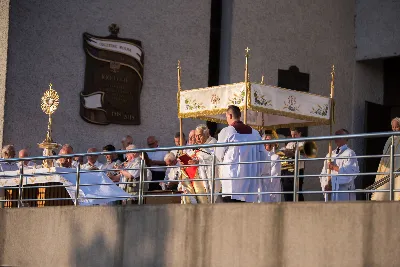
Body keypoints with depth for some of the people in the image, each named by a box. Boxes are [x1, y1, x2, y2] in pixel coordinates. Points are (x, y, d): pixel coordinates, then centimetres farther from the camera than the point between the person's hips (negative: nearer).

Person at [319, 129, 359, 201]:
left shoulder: (349, 153, 1)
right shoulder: (329, 155, 22)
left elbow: (351, 172, -11)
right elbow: (323, 173, 19)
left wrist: (335, 167, -10)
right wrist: (325, 185, 1)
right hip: (329, 191, 6)